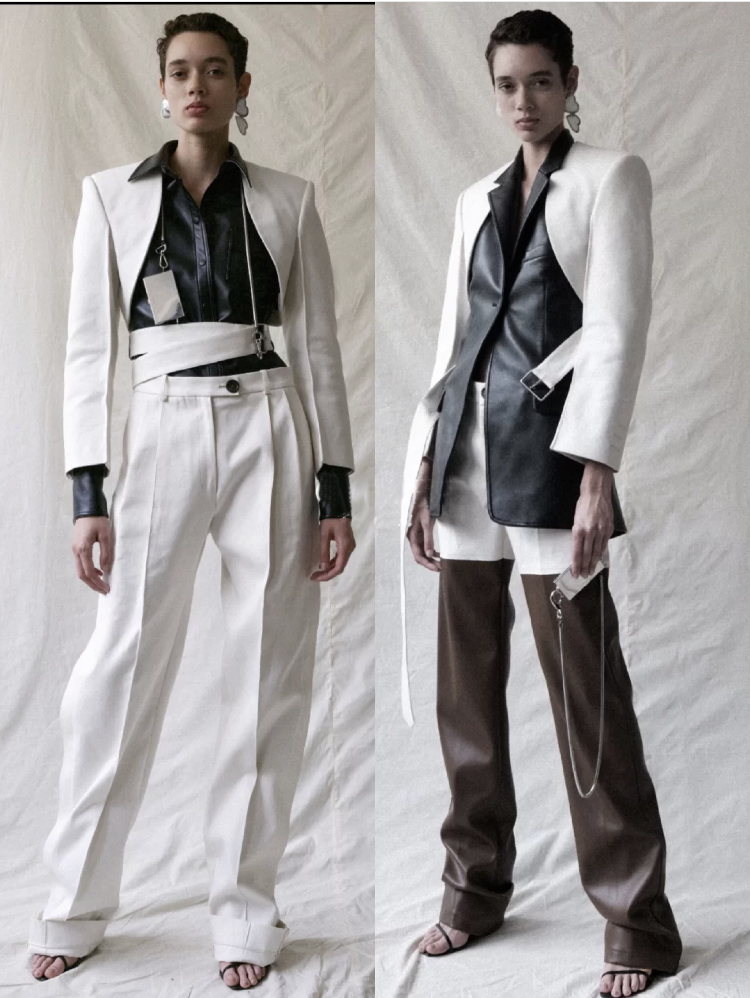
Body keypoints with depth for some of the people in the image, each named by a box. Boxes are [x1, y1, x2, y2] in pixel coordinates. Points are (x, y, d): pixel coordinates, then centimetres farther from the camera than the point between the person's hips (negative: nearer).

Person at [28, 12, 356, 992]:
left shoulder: (287, 200, 8)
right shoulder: (112, 195, 7)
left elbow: (318, 344, 7)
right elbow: (89, 344, 4)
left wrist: (335, 488, 2)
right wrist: (88, 491, -4)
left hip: (269, 427, 1)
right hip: (163, 428, 0)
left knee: (268, 673, 2)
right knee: (122, 665, -1)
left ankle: (245, 910, 16)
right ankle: (74, 907, 15)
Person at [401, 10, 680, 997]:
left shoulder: (611, 176, 2)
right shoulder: (476, 199, 18)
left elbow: (618, 329, -8)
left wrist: (596, 473, -18)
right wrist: (426, 465, 11)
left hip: (548, 446, -6)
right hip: (467, 446, 6)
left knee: (583, 687, -6)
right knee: (466, 680, 9)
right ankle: (477, 884, 23)